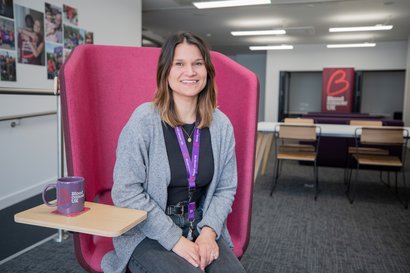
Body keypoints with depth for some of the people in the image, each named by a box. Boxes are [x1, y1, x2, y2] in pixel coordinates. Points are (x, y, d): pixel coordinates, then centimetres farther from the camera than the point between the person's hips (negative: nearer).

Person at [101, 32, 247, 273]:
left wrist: (209, 230, -12)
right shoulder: (144, 120, -14)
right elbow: (126, 192, -14)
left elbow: (226, 188, 4)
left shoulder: (221, 125, -2)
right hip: (148, 233, -3)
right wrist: (174, 239, -17)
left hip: (201, 228, 4)